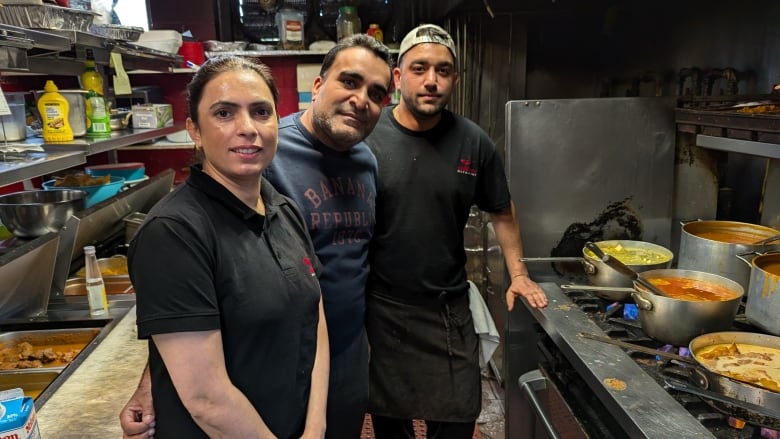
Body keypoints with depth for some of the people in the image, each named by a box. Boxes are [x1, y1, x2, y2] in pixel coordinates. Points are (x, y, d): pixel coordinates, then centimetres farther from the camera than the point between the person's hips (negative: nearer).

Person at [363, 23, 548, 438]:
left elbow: (501, 212, 10)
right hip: (380, 309, -1)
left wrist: (518, 274, 2)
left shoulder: (474, 142, -4)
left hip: (449, 310, 2)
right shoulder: (366, 136, -10)